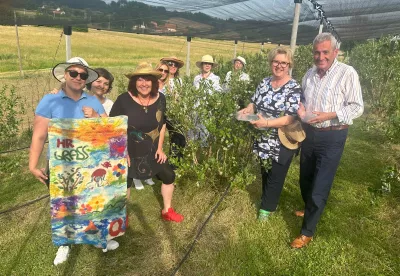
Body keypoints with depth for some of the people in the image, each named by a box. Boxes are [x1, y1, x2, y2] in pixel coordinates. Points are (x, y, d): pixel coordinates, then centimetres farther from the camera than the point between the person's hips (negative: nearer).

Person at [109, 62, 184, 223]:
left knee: (169, 176, 12)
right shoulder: (123, 100, -20)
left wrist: (160, 148, 3)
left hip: (152, 150, 4)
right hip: (129, 151, -4)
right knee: (125, 182, 11)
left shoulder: (160, 99, -7)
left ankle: (167, 211, 34)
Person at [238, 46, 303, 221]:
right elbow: (254, 103, 13)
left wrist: (267, 123, -33)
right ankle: (267, 201, 41)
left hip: (282, 142, -5)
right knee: (264, 173, 20)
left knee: (275, 176, 9)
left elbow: (291, 118, -22)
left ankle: (267, 208, 28)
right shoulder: (264, 83, 5)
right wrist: (247, 110, -10)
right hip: (263, 140, 6)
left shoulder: (294, 88, -15)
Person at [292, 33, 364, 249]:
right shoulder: (310, 74, 6)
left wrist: (329, 115, -25)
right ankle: (310, 210, 46)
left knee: (320, 186, -1)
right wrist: (301, 110, -5)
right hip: (309, 133, 6)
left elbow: (357, 107, -12)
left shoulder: (347, 73, -12)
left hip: (332, 137, -6)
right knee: (305, 179, 19)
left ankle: (307, 232, 14)